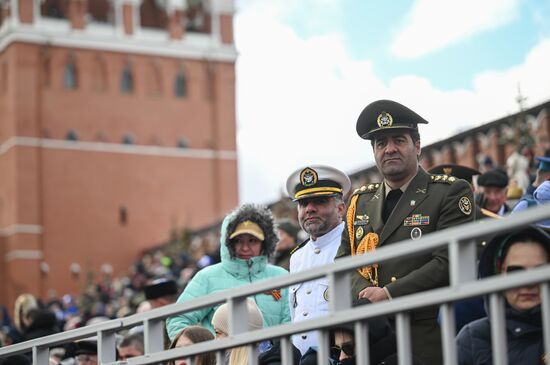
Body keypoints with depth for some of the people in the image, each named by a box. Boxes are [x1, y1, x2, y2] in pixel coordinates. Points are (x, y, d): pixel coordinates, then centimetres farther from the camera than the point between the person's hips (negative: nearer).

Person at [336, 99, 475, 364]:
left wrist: (388, 294, -14)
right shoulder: (359, 201, 17)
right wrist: (366, 293, -8)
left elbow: (449, 262, -10)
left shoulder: (451, 193, 1)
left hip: (428, 338, -4)